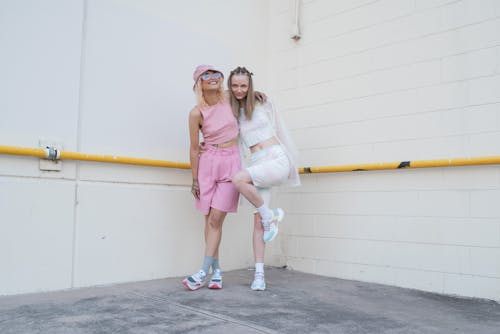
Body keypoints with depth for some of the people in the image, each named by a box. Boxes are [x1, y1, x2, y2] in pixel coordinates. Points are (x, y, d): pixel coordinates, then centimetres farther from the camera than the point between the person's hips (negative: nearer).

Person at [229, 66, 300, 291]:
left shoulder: (262, 103, 6)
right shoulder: (230, 111, 12)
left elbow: (279, 130, 15)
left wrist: (292, 160, 18)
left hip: (277, 158, -3)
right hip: (258, 163, 3)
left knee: (238, 179, -32)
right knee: (258, 221, -4)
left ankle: (270, 216, -11)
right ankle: (259, 274, 2)